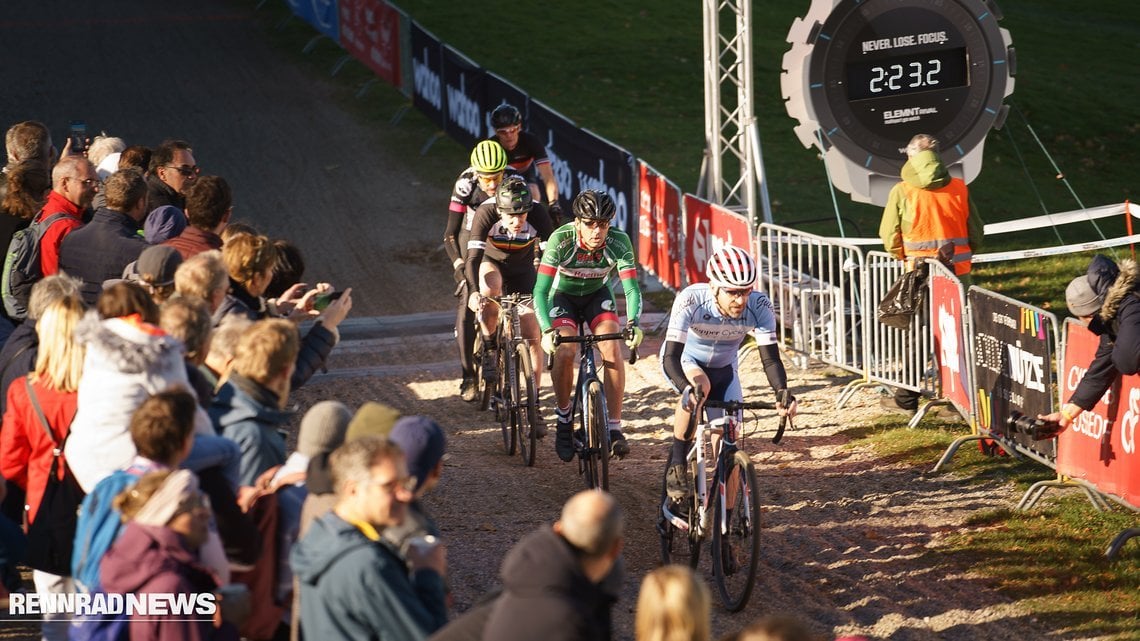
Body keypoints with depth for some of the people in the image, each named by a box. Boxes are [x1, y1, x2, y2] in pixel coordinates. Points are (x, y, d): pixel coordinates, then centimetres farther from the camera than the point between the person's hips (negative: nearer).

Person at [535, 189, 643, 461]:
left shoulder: (618, 242, -28)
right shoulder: (561, 240, -32)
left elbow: (631, 288, -27)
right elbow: (540, 290, -34)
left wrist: (632, 323, -46)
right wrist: (547, 331, -48)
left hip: (597, 295, 1)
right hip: (563, 295, -1)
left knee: (612, 349, -24)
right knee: (564, 351, -26)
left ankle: (614, 428, -17)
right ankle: (564, 417, -1)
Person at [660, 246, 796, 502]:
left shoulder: (759, 307, -29)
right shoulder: (691, 300, -37)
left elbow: (770, 358, -28)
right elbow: (671, 357, -41)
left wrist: (782, 392, -47)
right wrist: (688, 388, -60)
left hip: (723, 368, 3)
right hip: (684, 361, -3)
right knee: (700, 387, -36)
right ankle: (676, 466, -21)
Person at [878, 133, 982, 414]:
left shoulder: (901, 192, -7)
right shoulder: (959, 189, 1)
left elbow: (890, 238, -2)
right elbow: (976, 235, 6)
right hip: (958, 273, 2)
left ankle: (906, 399, 16)